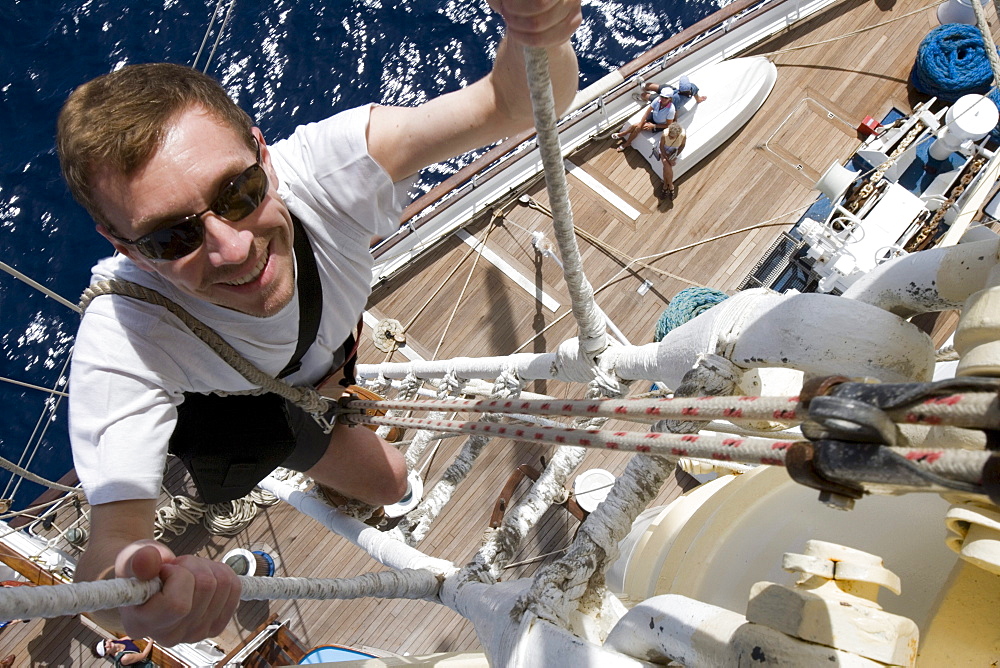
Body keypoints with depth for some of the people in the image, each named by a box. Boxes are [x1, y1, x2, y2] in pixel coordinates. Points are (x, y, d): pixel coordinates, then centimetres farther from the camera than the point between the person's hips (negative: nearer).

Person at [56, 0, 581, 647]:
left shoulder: (321, 167, -44)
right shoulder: (123, 344, -46)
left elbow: (515, 104, -45)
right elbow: (115, 534, -48)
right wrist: (122, 578, -74)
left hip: (327, 348, 3)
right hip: (226, 404, -2)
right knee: (388, 479, 5)